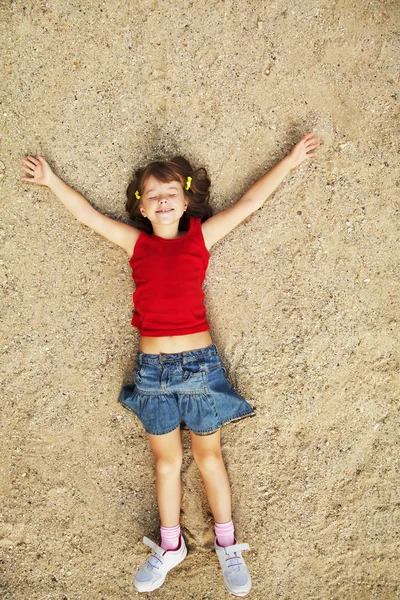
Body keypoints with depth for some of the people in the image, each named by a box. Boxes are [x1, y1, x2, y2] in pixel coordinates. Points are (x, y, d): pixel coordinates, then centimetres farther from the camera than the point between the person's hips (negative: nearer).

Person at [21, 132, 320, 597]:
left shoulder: (201, 236, 0)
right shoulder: (136, 243, 5)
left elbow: (249, 202, 2)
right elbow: (87, 214, 14)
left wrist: (291, 159, 5)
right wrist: (50, 179, 21)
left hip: (199, 362, -2)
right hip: (151, 367, 2)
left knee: (208, 457, 13)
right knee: (166, 461, 16)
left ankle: (226, 545, 32)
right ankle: (170, 546, 35)